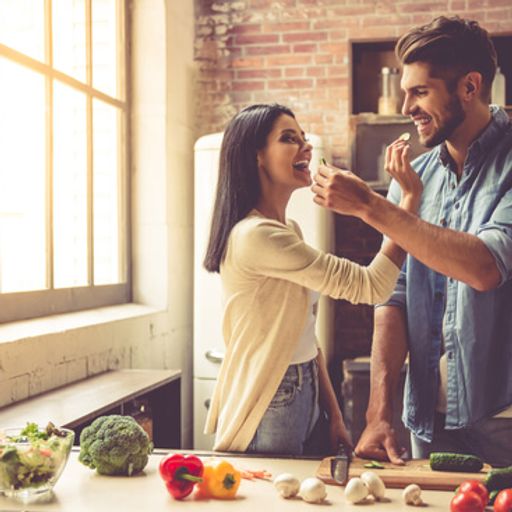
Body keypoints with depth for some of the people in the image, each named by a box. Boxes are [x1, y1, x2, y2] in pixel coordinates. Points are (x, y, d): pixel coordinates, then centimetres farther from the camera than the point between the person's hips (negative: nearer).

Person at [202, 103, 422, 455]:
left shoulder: (289, 231, 9)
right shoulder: (255, 236, -22)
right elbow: (371, 286, -22)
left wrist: (334, 414, 8)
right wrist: (412, 198, -18)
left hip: (305, 398, 9)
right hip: (269, 409, -9)